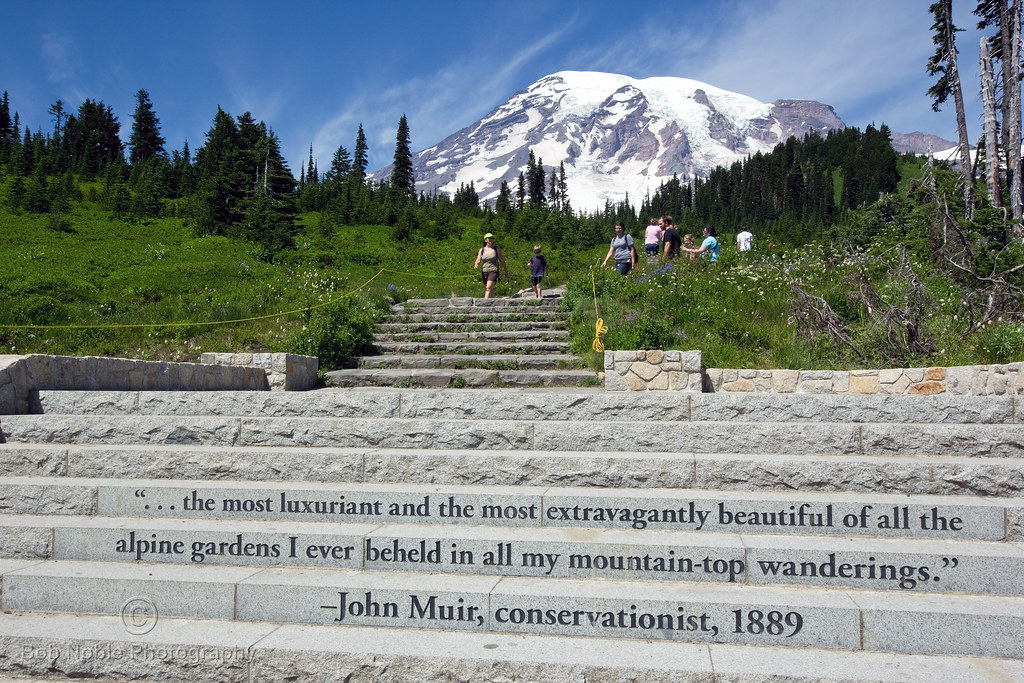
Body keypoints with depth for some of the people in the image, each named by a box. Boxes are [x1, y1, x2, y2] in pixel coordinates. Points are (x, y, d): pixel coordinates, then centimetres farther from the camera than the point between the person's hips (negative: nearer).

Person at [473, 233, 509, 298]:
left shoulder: (496, 249, 3)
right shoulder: (482, 250, 8)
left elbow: (502, 261, 8)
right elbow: (478, 260, 1)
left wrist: (506, 272, 12)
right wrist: (476, 265, -23)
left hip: (493, 271, -4)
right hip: (484, 271, 4)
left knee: (489, 288, -21)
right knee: (491, 290, 11)